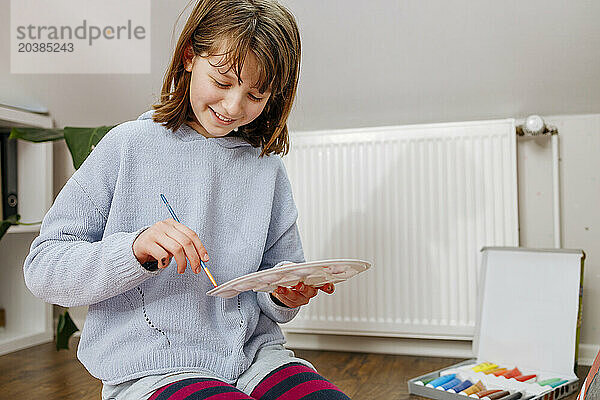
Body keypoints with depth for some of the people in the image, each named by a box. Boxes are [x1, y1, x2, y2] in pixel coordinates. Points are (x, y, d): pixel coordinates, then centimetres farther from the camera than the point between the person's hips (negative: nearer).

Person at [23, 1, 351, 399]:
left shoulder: (266, 167, 8)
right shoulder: (129, 146, -2)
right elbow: (42, 268, -4)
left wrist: (284, 297, -9)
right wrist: (134, 249, -22)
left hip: (253, 354, 3)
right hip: (151, 368, -3)